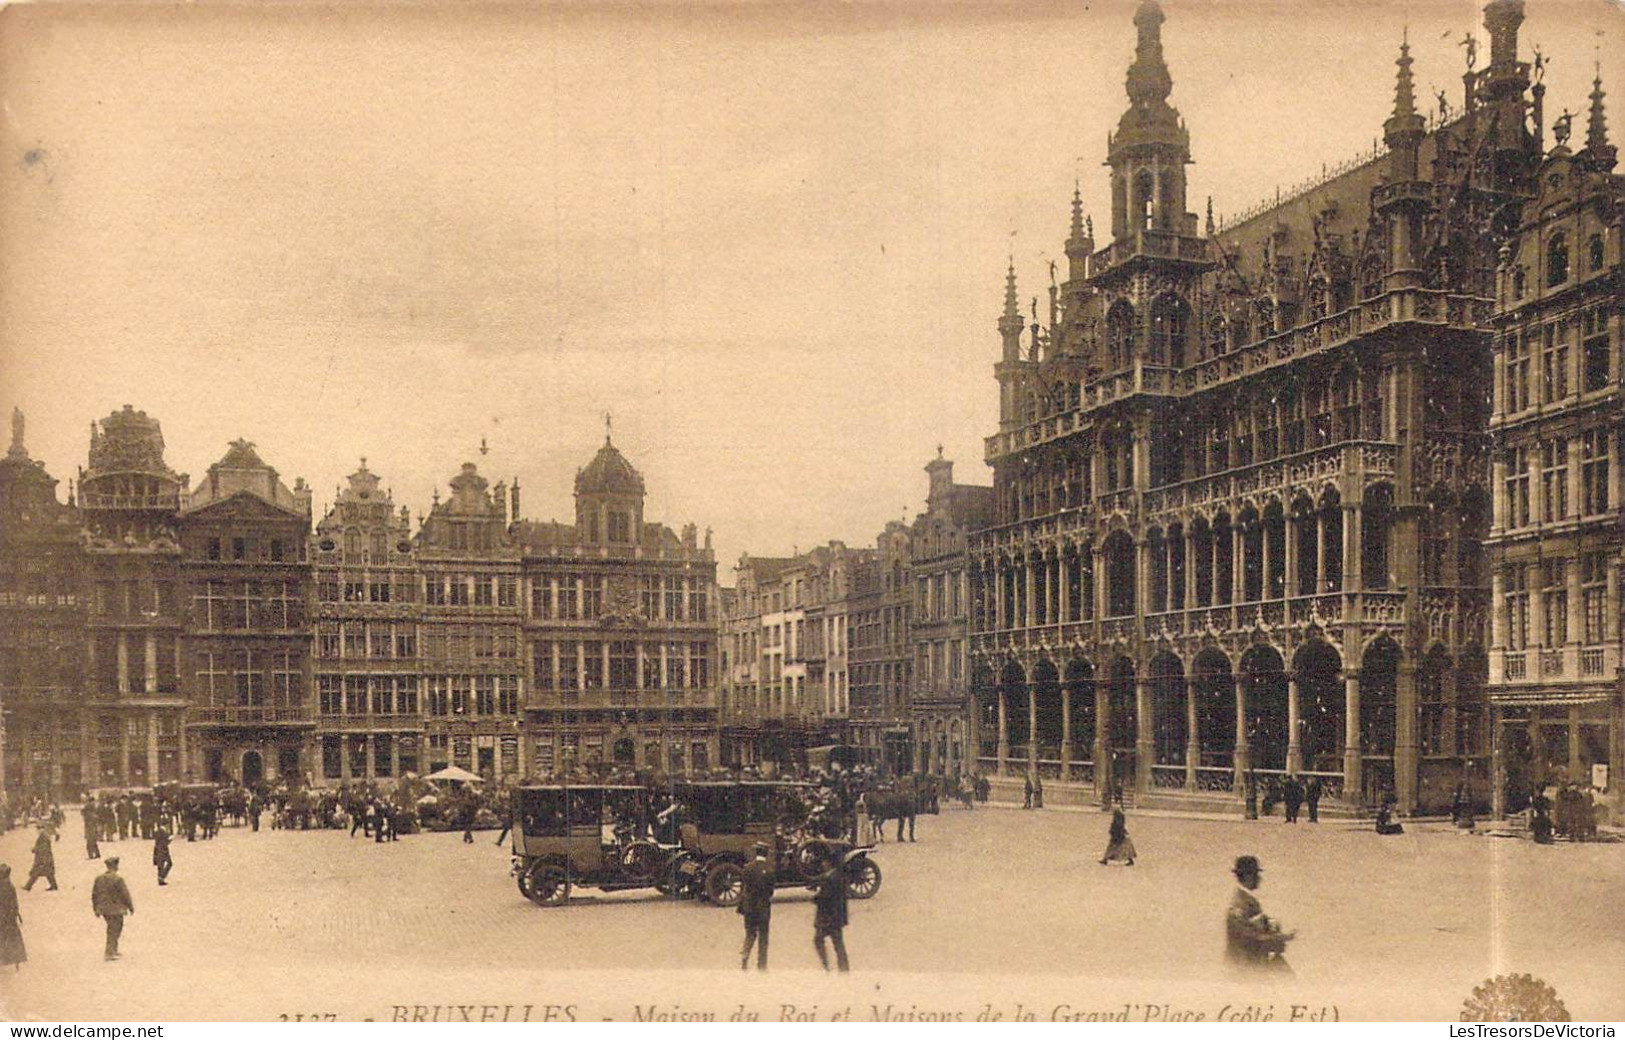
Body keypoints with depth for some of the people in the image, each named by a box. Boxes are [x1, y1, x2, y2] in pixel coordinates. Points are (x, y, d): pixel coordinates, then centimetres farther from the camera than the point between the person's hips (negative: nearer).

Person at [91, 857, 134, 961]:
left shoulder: (99, 879, 1)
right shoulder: (117, 880, -17)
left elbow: (94, 895, 7)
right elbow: (125, 895, -14)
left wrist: (96, 909, 18)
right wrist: (131, 907, -2)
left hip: (103, 909, 7)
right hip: (115, 910, -6)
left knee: (113, 929, 22)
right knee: (114, 931, 4)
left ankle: (113, 950, 28)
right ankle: (109, 953, 3)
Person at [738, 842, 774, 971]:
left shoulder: (748, 868, -3)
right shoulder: (768, 870, -10)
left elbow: (742, 889, 1)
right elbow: (770, 891, -8)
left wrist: (741, 907, 7)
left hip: (749, 907, 2)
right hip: (763, 907, -2)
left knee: (750, 934, 15)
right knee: (763, 936, 7)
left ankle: (744, 955, -7)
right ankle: (761, 966, 8)